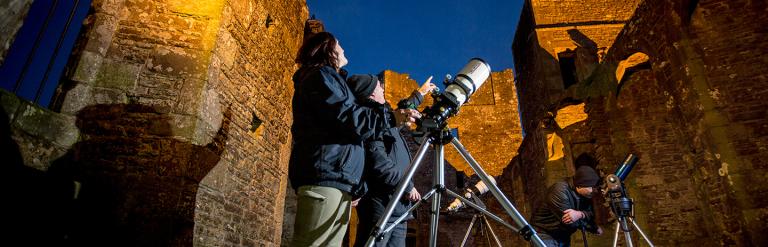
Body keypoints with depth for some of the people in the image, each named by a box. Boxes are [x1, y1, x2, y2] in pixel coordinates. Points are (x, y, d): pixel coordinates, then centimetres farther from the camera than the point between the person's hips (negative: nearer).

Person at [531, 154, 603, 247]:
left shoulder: (585, 194, -2)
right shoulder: (560, 191, -27)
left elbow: (591, 214, -5)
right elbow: (568, 222, -28)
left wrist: (580, 214, -29)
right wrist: (595, 228, -15)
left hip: (563, 237, 8)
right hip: (544, 235, -8)